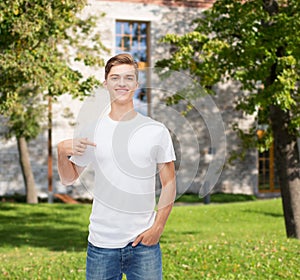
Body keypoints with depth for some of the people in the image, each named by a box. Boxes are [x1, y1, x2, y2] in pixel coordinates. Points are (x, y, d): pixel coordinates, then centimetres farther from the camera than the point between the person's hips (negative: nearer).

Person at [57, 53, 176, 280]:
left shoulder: (156, 131, 1)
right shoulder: (91, 130, 5)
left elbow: (169, 183, 3)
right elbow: (68, 179, 12)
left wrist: (158, 226, -7)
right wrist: (62, 152, -8)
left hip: (143, 243, -1)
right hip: (100, 243, 1)